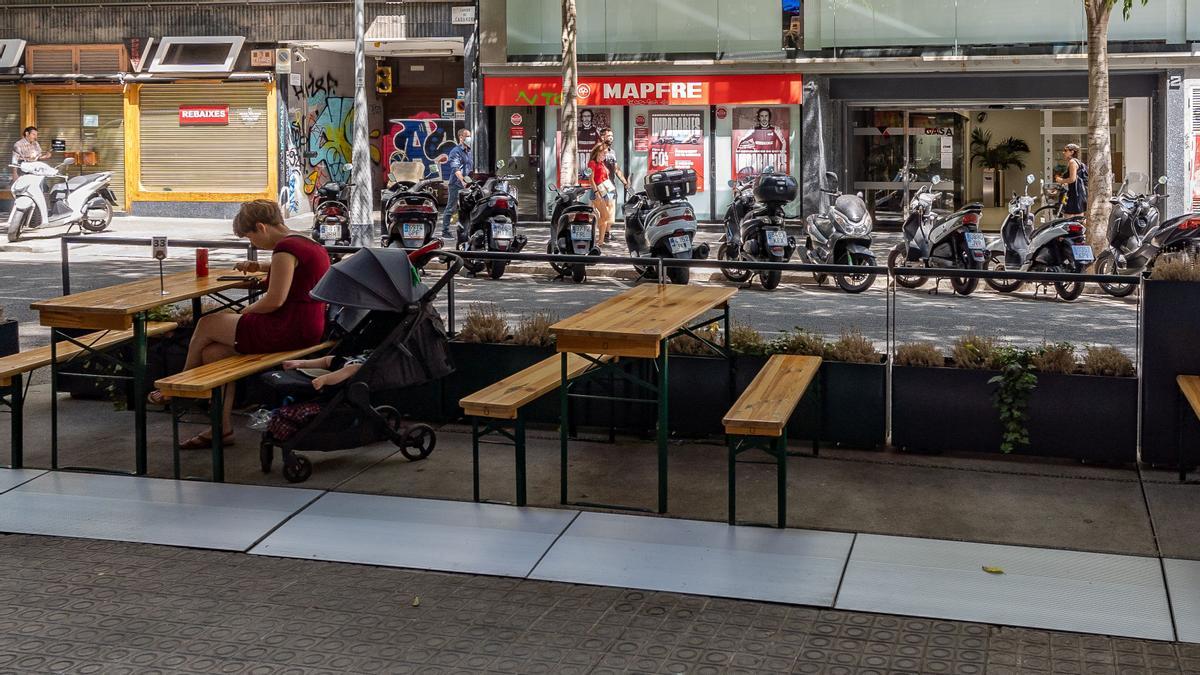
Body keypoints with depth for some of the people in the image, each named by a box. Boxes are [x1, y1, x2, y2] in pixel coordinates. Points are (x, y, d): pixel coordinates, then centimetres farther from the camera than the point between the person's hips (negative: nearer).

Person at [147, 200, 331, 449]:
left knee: (206, 326, 5)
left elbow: (275, 299, -21)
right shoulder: (308, 243, 16)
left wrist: (248, 310, -5)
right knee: (213, 352, 10)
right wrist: (259, 267, 33)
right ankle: (221, 428, 10)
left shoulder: (285, 248, -15)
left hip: (288, 331, -10)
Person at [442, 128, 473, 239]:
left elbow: (473, 168, 26)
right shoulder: (456, 151, -10)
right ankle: (445, 232, 0)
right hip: (456, 185, -7)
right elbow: (456, 169, -24)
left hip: (467, 185, 7)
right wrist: (463, 181, -36)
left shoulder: (470, 152, 17)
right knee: (451, 208, -3)